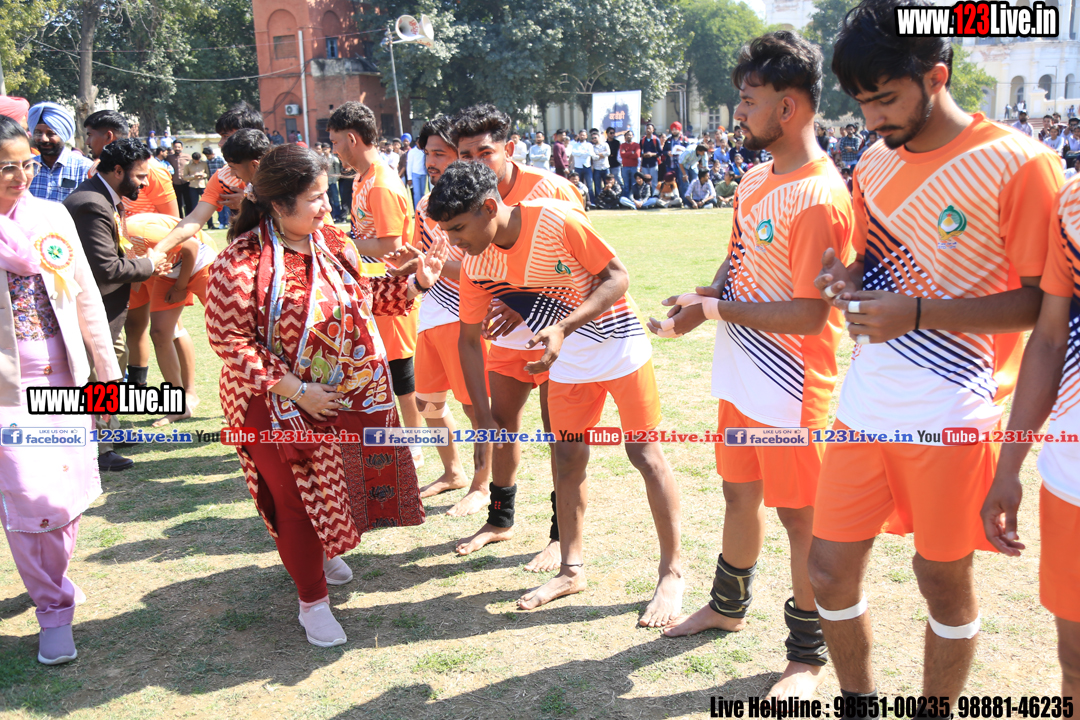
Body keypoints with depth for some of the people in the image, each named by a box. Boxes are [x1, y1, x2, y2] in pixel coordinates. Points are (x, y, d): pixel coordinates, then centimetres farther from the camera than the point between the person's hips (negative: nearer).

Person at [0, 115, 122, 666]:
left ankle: (53, 580, 37)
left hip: (65, 382, 4)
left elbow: (87, 297, 9)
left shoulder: (53, 216, 4)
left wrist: (107, 369, 10)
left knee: (68, 495, 11)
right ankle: (54, 610, 15)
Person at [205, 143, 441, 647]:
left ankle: (324, 552, 51)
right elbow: (229, 339, -19)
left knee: (336, 486, 20)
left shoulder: (332, 243, 2)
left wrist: (416, 282, 0)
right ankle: (312, 602, 25)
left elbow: (364, 298, 14)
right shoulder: (240, 262, -19)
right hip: (280, 405, -6)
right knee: (298, 500, 5)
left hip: (349, 397, 6)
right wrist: (296, 389, -23)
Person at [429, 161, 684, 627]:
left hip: (618, 340, -5)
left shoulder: (555, 220, -28)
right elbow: (468, 339, 0)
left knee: (644, 452, -2)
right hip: (566, 358, 5)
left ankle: (672, 573, 10)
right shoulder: (476, 264, -10)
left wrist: (563, 328, -34)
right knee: (567, 457, 8)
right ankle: (571, 569, 23)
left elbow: (618, 277, -21)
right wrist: (485, 417, -2)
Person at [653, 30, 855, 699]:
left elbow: (809, 314, -24)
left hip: (792, 387, -8)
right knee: (741, 493, 22)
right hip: (742, 374, 8)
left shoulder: (820, 199, -21)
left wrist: (715, 310, -21)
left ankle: (810, 656, 25)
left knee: (800, 515, 6)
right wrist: (708, 294, -3)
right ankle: (729, 605, 44)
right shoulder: (755, 179, 7)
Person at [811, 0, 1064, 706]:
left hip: (951, 417, -5)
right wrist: (847, 276, -3)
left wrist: (916, 314, -20)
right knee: (830, 568, 9)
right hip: (864, 407, 6)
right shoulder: (875, 164, 10)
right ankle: (859, 701, 33)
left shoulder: (1018, 163, -10)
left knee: (945, 580, 10)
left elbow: (1044, 301, -11)